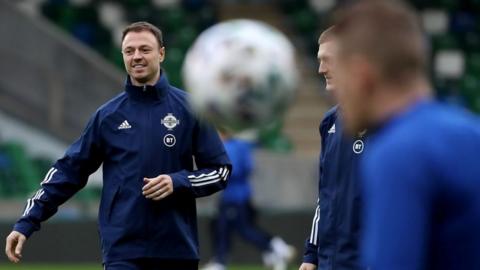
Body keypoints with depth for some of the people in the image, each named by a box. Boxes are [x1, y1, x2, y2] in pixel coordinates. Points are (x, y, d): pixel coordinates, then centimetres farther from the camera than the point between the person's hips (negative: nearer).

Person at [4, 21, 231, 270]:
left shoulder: (189, 108, 2)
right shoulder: (108, 115, 5)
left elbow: (220, 170, 3)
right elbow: (69, 169, 6)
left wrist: (177, 182, -14)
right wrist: (27, 222, -1)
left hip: (177, 250, 1)